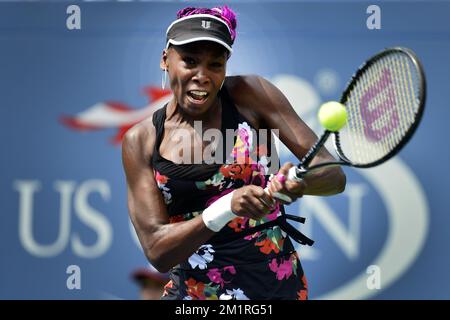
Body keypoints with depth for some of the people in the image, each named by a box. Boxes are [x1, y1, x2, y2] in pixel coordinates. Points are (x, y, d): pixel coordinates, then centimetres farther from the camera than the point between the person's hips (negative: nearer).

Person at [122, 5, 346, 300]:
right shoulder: (141, 141, -5)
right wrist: (228, 207, -28)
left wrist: (299, 181, -33)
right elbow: (157, 252, -13)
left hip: (279, 286, 0)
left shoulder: (251, 94, -7)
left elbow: (334, 176, -9)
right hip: (194, 293, 1)